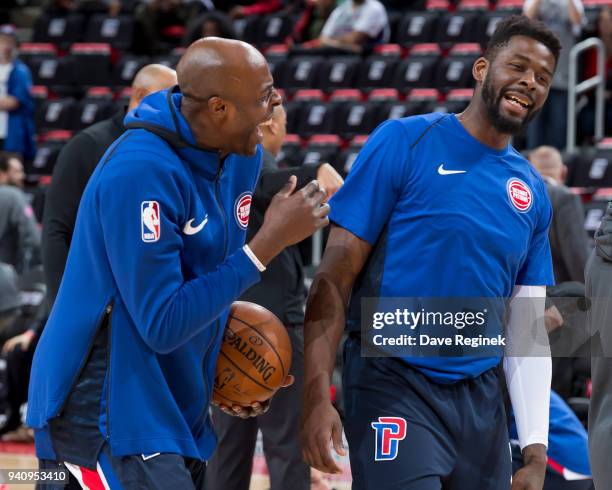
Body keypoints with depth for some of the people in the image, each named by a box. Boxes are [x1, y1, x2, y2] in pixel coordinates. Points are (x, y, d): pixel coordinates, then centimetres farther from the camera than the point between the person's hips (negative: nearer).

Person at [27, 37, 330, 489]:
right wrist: (270, 241, -24)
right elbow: (162, 327, -25)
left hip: (176, 409, 9)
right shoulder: (141, 170, -25)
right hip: (108, 415, -9)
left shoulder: (241, 155, 2)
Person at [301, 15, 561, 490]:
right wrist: (317, 396, -17)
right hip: (393, 383, -5)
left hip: (481, 397, 6)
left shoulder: (534, 192, 9)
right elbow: (336, 276, -8)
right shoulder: (405, 142, -6)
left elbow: (527, 333, 12)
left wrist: (535, 451, 4)